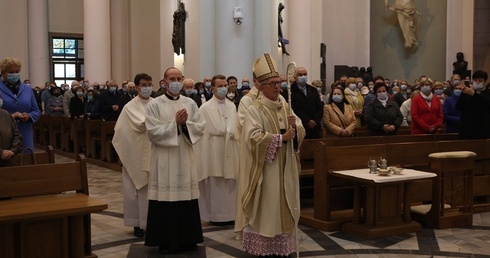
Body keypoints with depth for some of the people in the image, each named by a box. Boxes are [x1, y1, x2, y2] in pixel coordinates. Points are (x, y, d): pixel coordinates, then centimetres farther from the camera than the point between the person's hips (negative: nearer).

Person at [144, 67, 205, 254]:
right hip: (164, 159, -3)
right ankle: (165, 241, 11)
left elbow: (201, 127, 2)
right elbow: (153, 132, -11)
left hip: (185, 158, 3)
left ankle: (187, 239, 18)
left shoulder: (190, 103, 8)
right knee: (166, 197, 0)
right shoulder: (155, 105, -2)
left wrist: (186, 124, -15)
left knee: (186, 197, 7)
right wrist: (175, 123, -16)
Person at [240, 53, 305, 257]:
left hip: (285, 167, 7)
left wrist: (294, 126, -13)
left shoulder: (286, 106, 11)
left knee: (283, 207, 10)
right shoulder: (255, 109, -10)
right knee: (265, 209, -2)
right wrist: (280, 137, -20)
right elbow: (252, 137, -21)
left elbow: (301, 132, 9)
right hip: (265, 168, -6)